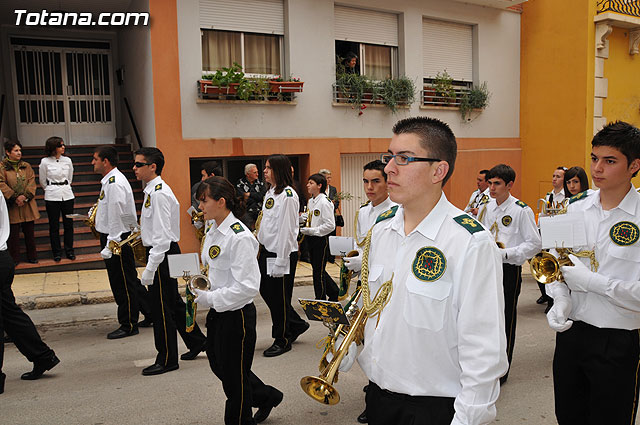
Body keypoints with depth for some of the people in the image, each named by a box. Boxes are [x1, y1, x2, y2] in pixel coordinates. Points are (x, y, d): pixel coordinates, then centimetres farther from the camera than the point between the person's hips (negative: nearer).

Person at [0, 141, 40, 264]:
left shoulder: (26, 166, 10)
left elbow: (32, 182, 3)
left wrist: (26, 196, -12)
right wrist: (15, 197, -17)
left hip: (27, 204, 3)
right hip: (12, 205, -3)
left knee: (29, 232, 9)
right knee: (13, 234, 2)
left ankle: (32, 257, 19)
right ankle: (14, 259, 12)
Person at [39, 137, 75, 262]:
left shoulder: (67, 160, 2)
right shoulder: (45, 162, -6)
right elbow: (42, 181, 6)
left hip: (67, 194, 3)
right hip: (52, 197, -2)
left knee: (69, 224, 6)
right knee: (54, 225, 4)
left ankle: (69, 250, 17)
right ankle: (56, 252, 15)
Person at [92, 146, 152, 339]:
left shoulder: (115, 183, -20)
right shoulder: (110, 180, 13)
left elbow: (116, 216, -22)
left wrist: (110, 245, -21)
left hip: (116, 239, -10)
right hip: (112, 237, 10)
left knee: (123, 283, 1)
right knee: (129, 280, 16)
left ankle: (128, 325, 13)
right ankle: (150, 314, 27)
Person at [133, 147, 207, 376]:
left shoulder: (159, 193, -20)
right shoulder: (153, 190, 12)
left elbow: (161, 235, -24)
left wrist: (150, 268, -24)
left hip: (163, 254, -10)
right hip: (164, 253, 10)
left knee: (161, 308, 1)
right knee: (174, 304, 20)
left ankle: (166, 360, 15)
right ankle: (197, 342, 34)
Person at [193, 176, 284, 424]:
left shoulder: (240, 237, -23)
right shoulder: (213, 232, 5)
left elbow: (248, 287, -27)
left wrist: (210, 299, -22)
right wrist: (201, 290, -1)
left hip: (236, 314, -9)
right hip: (217, 311, 9)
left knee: (234, 375, 9)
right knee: (218, 365, 23)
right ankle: (266, 396, 43)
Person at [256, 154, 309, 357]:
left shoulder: (288, 195, -16)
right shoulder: (270, 193, 13)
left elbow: (286, 230, -19)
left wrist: (280, 261, -20)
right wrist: (261, 249, 15)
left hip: (282, 253, -9)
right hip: (267, 250, 9)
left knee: (279, 297, 2)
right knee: (266, 291, 15)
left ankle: (282, 340, 20)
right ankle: (297, 324, 33)